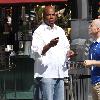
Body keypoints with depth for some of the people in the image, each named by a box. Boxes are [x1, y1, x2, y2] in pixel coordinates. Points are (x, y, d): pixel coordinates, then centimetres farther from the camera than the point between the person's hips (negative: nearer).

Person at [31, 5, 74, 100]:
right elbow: (35, 53, -16)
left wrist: (68, 52, 3)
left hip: (59, 74, 6)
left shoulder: (60, 31, 17)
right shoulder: (39, 32, -4)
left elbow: (66, 47, 26)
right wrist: (49, 45, -32)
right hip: (46, 74, -6)